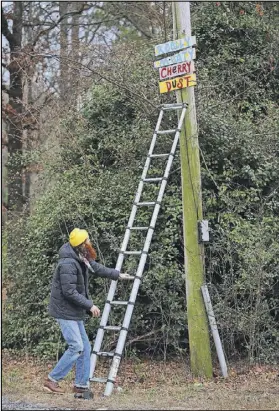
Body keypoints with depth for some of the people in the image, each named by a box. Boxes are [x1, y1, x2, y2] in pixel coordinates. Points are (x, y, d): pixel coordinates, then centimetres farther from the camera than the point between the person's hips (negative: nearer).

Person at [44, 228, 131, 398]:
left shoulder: (82, 258, 5)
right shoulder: (68, 264, -24)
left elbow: (97, 268, 25)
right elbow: (69, 292, -25)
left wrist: (118, 275, 31)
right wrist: (90, 305, -19)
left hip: (75, 312, 10)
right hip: (65, 311, -10)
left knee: (85, 347, 8)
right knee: (76, 347, -11)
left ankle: (82, 386, 14)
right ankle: (52, 380, 0)